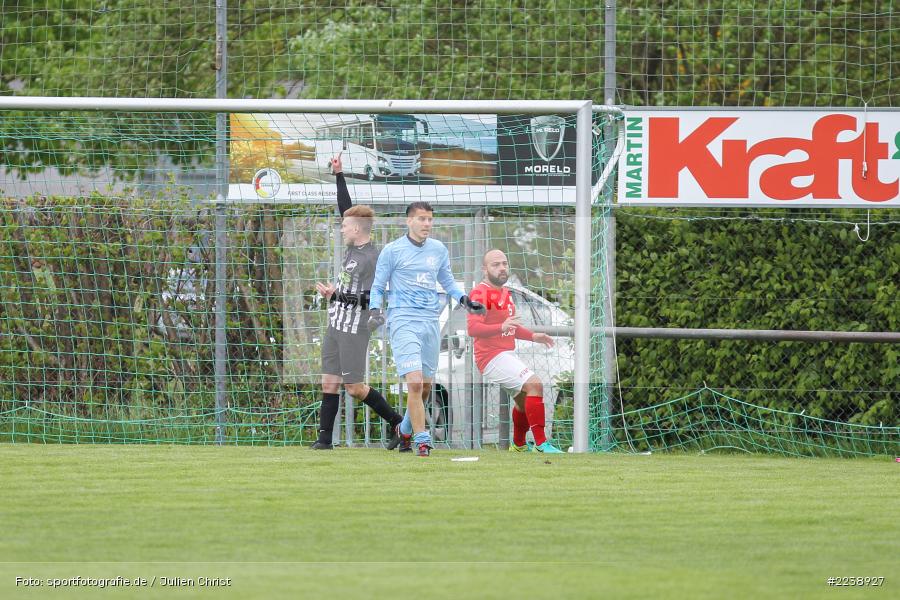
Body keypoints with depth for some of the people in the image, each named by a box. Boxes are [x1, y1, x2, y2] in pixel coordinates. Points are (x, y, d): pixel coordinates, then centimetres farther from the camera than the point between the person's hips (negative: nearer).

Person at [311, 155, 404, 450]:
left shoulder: (373, 258, -15)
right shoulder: (353, 247, 9)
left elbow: (370, 298, -21)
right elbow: (346, 208, 19)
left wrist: (335, 295, -18)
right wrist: (339, 175, 18)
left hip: (354, 330, -8)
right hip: (336, 326, 8)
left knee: (355, 388, -5)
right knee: (329, 383, 3)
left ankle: (397, 422, 8)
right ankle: (324, 437, 2)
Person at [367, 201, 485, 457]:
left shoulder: (439, 250, 12)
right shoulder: (392, 251, -1)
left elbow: (448, 282, 23)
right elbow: (377, 286, 4)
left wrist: (464, 299, 5)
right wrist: (375, 310, -14)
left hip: (430, 321, 5)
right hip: (403, 321, -5)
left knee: (425, 387, 10)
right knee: (415, 382, -18)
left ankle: (405, 430, 34)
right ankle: (422, 441, -15)